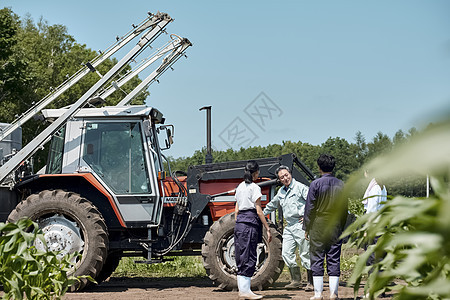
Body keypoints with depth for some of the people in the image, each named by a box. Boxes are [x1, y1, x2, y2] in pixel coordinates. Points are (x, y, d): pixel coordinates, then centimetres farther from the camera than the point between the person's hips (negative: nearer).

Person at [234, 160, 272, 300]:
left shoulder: (240, 186, 14)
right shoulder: (254, 187, -9)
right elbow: (259, 211, -11)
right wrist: (268, 229, -8)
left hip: (240, 221, 8)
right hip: (251, 222, -8)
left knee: (242, 257, 10)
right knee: (249, 256, -6)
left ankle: (242, 288, 13)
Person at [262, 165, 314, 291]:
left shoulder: (300, 187, -6)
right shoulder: (281, 191, 17)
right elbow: (272, 205, 34)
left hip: (301, 225, -7)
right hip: (289, 227, 7)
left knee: (305, 254, -4)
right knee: (286, 253, 3)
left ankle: (311, 282, 3)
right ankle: (296, 280, 13)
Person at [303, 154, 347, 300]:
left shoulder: (316, 184, -6)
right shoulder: (341, 184, 5)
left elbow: (310, 207, -5)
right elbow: (344, 208, 9)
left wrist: (306, 228, 2)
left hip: (318, 225, -3)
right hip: (336, 227, 3)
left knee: (317, 259, 2)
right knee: (334, 260, 6)